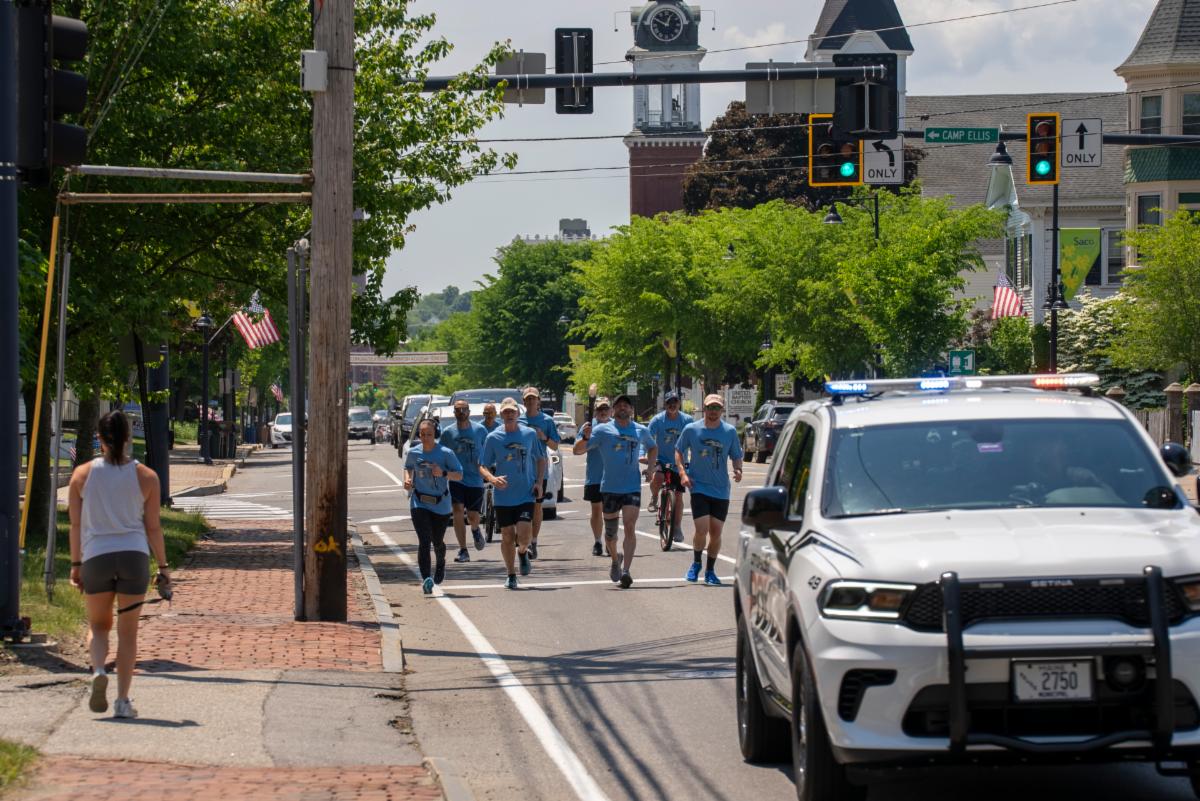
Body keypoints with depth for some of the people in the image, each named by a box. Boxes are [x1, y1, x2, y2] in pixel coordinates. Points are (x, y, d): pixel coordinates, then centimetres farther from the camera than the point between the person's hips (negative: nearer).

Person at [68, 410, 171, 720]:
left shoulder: (83, 474, 2)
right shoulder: (145, 477, 1)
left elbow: (76, 524, 3)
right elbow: (153, 527, 3)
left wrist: (75, 564, 11)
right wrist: (163, 567, 11)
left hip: (96, 557, 0)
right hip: (134, 555, 0)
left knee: (99, 625, 18)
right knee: (128, 631, 9)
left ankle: (98, 671, -11)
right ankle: (123, 700, 6)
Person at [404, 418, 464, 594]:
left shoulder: (446, 453, -10)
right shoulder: (413, 453, -1)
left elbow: (459, 475, -7)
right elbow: (408, 467, 20)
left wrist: (443, 473, -26)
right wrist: (407, 479, -1)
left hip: (441, 505, 0)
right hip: (419, 503, 0)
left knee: (437, 542, 13)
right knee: (424, 541, -15)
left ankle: (441, 564, 47)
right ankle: (425, 578, -20)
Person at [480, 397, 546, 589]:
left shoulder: (530, 434, 2)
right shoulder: (493, 438, -1)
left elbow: (541, 458, 15)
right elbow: (483, 466, 2)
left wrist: (539, 482, 1)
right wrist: (492, 479, -20)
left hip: (526, 494, 0)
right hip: (503, 496, 0)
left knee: (524, 534, -14)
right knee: (507, 536, 5)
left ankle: (523, 553, 21)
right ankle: (511, 575, 21)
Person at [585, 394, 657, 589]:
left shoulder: (641, 431, 8)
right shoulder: (603, 430, 0)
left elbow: (653, 447, 29)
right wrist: (586, 437, -25)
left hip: (632, 487, 0)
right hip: (609, 487, 0)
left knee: (630, 528, -15)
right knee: (610, 531, 10)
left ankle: (625, 571, -20)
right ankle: (615, 559, 40)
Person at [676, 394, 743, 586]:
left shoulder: (730, 432, 1)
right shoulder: (691, 430, -2)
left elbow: (736, 456, 10)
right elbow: (679, 451, 10)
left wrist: (738, 470, -11)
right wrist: (683, 473, -3)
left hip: (721, 490, 2)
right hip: (699, 487, -2)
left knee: (716, 532, 5)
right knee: (702, 530, -12)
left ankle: (710, 571, 22)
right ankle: (696, 564, 14)